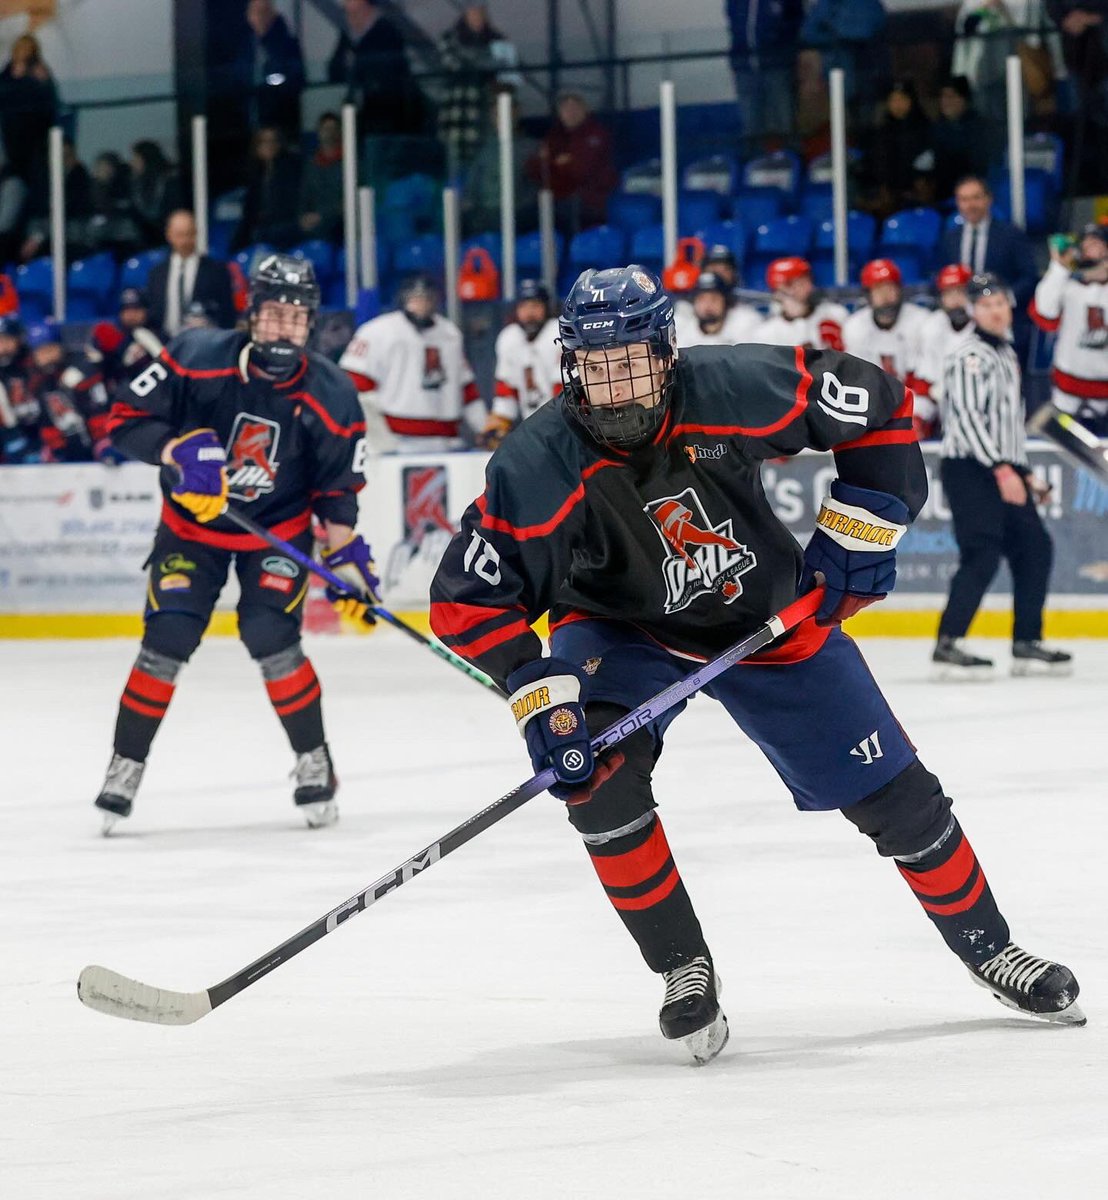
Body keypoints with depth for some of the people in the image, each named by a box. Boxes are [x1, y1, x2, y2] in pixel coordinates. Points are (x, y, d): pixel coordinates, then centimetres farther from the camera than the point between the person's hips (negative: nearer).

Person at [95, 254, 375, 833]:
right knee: (167, 638, -12)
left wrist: (346, 552, -12)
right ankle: (125, 766, 3)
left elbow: (337, 483, -4)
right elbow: (125, 420, -18)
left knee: (271, 637, -17)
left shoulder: (330, 395, -16)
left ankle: (314, 762, 4)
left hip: (278, 530, 0)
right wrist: (181, 450, -33)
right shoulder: (196, 358, -22)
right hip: (192, 521, 0)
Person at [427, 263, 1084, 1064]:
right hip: (622, 631, -1)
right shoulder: (538, 469, -28)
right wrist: (541, 698, -28)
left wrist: (858, 531, -12)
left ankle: (986, 946, 26)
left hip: (771, 616, 1)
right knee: (600, 779, -27)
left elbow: (875, 405, -12)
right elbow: (469, 598, -21)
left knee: (893, 793, 3)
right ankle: (686, 972, -8)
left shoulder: (737, 390, -28)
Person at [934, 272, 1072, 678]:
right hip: (968, 468, -9)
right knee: (982, 555, -17)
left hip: (1003, 470, 9)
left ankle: (1027, 644, 15)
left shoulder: (1006, 354, 19)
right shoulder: (968, 356, -11)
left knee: (1034, 548, 8)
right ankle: (947, 645, -16)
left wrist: (1024, 473, 22)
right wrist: (1001, 470, -25)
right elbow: (967, 418, -21)